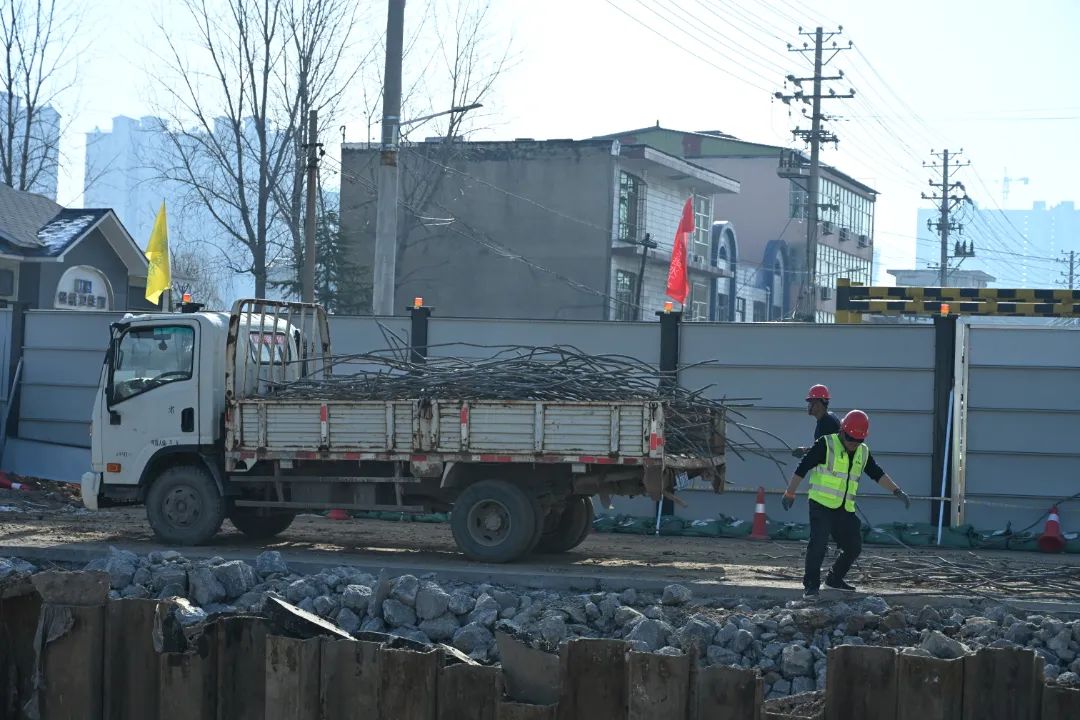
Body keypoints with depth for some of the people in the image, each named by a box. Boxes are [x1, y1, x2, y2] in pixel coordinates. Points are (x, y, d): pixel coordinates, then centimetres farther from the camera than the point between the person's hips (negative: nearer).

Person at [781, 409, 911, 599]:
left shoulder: (863, 452, 10)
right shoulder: (826, 445, -10)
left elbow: (877, 474, 18)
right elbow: (802, 468, -7)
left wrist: (897, 491, 9)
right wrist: (790, 493, -7)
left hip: (845, 509, 7)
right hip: (822, 505, -7)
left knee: (854, 547, 9)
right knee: (818, 543, -18)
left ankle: (834, 579, 28)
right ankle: (811, 585, -10)